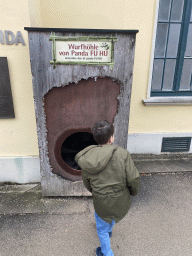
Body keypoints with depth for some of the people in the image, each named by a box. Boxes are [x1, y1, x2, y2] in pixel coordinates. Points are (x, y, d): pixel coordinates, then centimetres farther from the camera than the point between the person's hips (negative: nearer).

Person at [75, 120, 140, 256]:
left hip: (101, 203, -1)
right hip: (121, 201, 2)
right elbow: (133, 179, -20)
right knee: (113, 216, 36)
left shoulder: (88, 158, -14)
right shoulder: (122, 154, -24)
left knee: (102, 229, 26)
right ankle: (109, 230, 65)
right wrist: (133, 191, 3)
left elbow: (86, 182, 0)